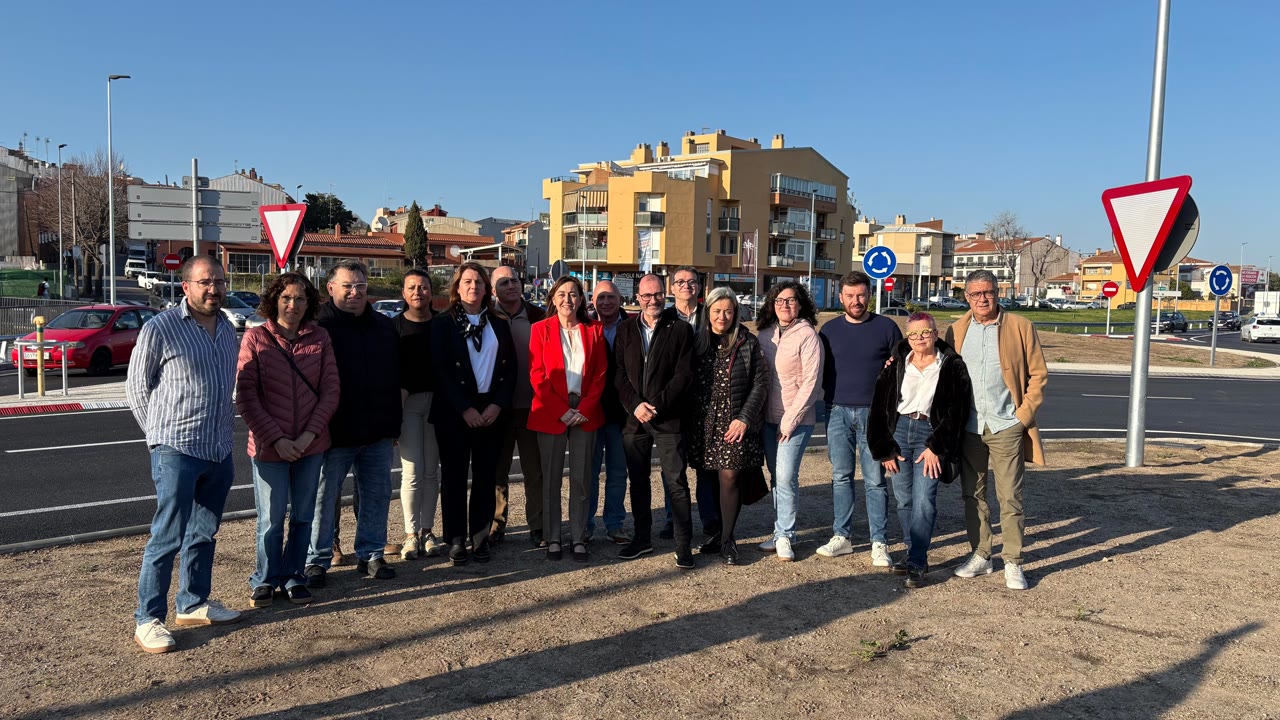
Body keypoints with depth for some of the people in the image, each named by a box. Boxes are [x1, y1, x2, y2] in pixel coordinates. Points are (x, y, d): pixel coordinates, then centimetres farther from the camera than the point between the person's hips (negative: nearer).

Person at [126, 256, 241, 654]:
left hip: (219, 452, 6)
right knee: (168, 536, -3)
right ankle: (148, 619, 9)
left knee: (204, 532, 16)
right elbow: (137, 387, -2)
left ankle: (194, 603, 29)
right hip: (177, 451, -6)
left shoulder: (228, 330, 10)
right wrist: (161, 434, 3)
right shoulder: (161, 328, -9)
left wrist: (225, 432, 15)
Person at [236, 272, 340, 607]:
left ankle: (292, 576, 29)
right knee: (271, 520, 7)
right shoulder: (255, 338, -5)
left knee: (303, 516, 13)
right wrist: (276, 439, -13)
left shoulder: (320, 337, 1)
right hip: (269, 446, -2)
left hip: (311, 445, 2)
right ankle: (265, 579, 26)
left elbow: (331, 390, 0)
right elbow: (245, 397, -7)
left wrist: (311, 433, -10)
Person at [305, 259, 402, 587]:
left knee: (377, 495, 11)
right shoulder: (318, 326, -7)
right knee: (324, 498, 5)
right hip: (334, 434, -5)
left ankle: (371, 554, 25)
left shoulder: (384, 326, 10)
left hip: (377, 435, 5)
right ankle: (317, 560, 18)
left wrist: (393, 426, 13)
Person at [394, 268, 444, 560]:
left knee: (431, 470, 6)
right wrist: (398, 394, -8)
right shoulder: (394, 325, 5)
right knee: (412, 471, -4)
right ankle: (411, 533, 6)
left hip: (437, 401, 2)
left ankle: (426, 530, 16)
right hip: (408, 403, -1)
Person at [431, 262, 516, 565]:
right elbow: (440, 370, -7)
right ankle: (456, 540, 12)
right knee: (454, 475, 3)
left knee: (486, 476, 6)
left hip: (492, 411, 3)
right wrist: (465, 409, -13)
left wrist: (498, 404, -7)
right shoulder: (443, 323, 0)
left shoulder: (498, 324, 10)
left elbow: (510, 367, 7)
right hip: (454, 412, -2)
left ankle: (480, 537, 15)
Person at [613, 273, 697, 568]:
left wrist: (657, 405, -13)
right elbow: (619, 373, 4)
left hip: (668, 418, -3)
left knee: (676, 481, -3)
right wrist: (635, 405, -10)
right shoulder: (626, 329, 8)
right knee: (638, 481, 12)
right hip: (633, 418, 4)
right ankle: (642, 538, 25)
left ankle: (683, 544, 5)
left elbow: (684, 375, -6)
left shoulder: (681, 330, 0)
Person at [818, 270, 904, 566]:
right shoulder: (830, 329, 8)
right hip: (838, 411, 2)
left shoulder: (886, 327, 2)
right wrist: (828, 396, 3)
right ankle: (841, 536, 17)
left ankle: (879, 543, 7)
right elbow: (820, 369, 15)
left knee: (875, 480, 0)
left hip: (874, 413, -2)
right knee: (841, 477, 8)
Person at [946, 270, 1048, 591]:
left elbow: (1038, 374, 2)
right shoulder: (956, 330, 8)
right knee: (972, 495, 10)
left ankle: (1013, 563, 8)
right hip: (968, 428, 3)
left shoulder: (1020, 327, 1)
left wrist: (1024, 414, -6)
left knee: (1010, 498, -1)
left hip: (1007, 427, -3)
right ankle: (980, 555, 21)